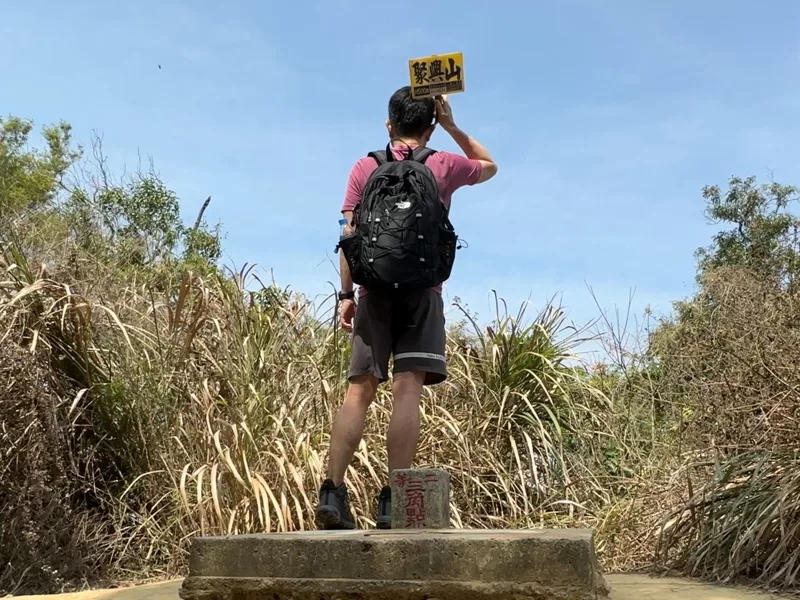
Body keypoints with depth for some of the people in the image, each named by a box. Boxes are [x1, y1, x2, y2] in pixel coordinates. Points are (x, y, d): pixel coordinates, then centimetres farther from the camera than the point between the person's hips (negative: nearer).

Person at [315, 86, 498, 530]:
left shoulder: (365, 167, 12)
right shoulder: (444, 165, 10)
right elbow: (489, 166, 31)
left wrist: (346, 295, 6)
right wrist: (452, 125, 25)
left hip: (374, 291, 2)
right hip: (421, 292, -2)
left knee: (359, 392, 1)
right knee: (407, 390, -7)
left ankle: (332, 491, -8)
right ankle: (393, 501, -12)